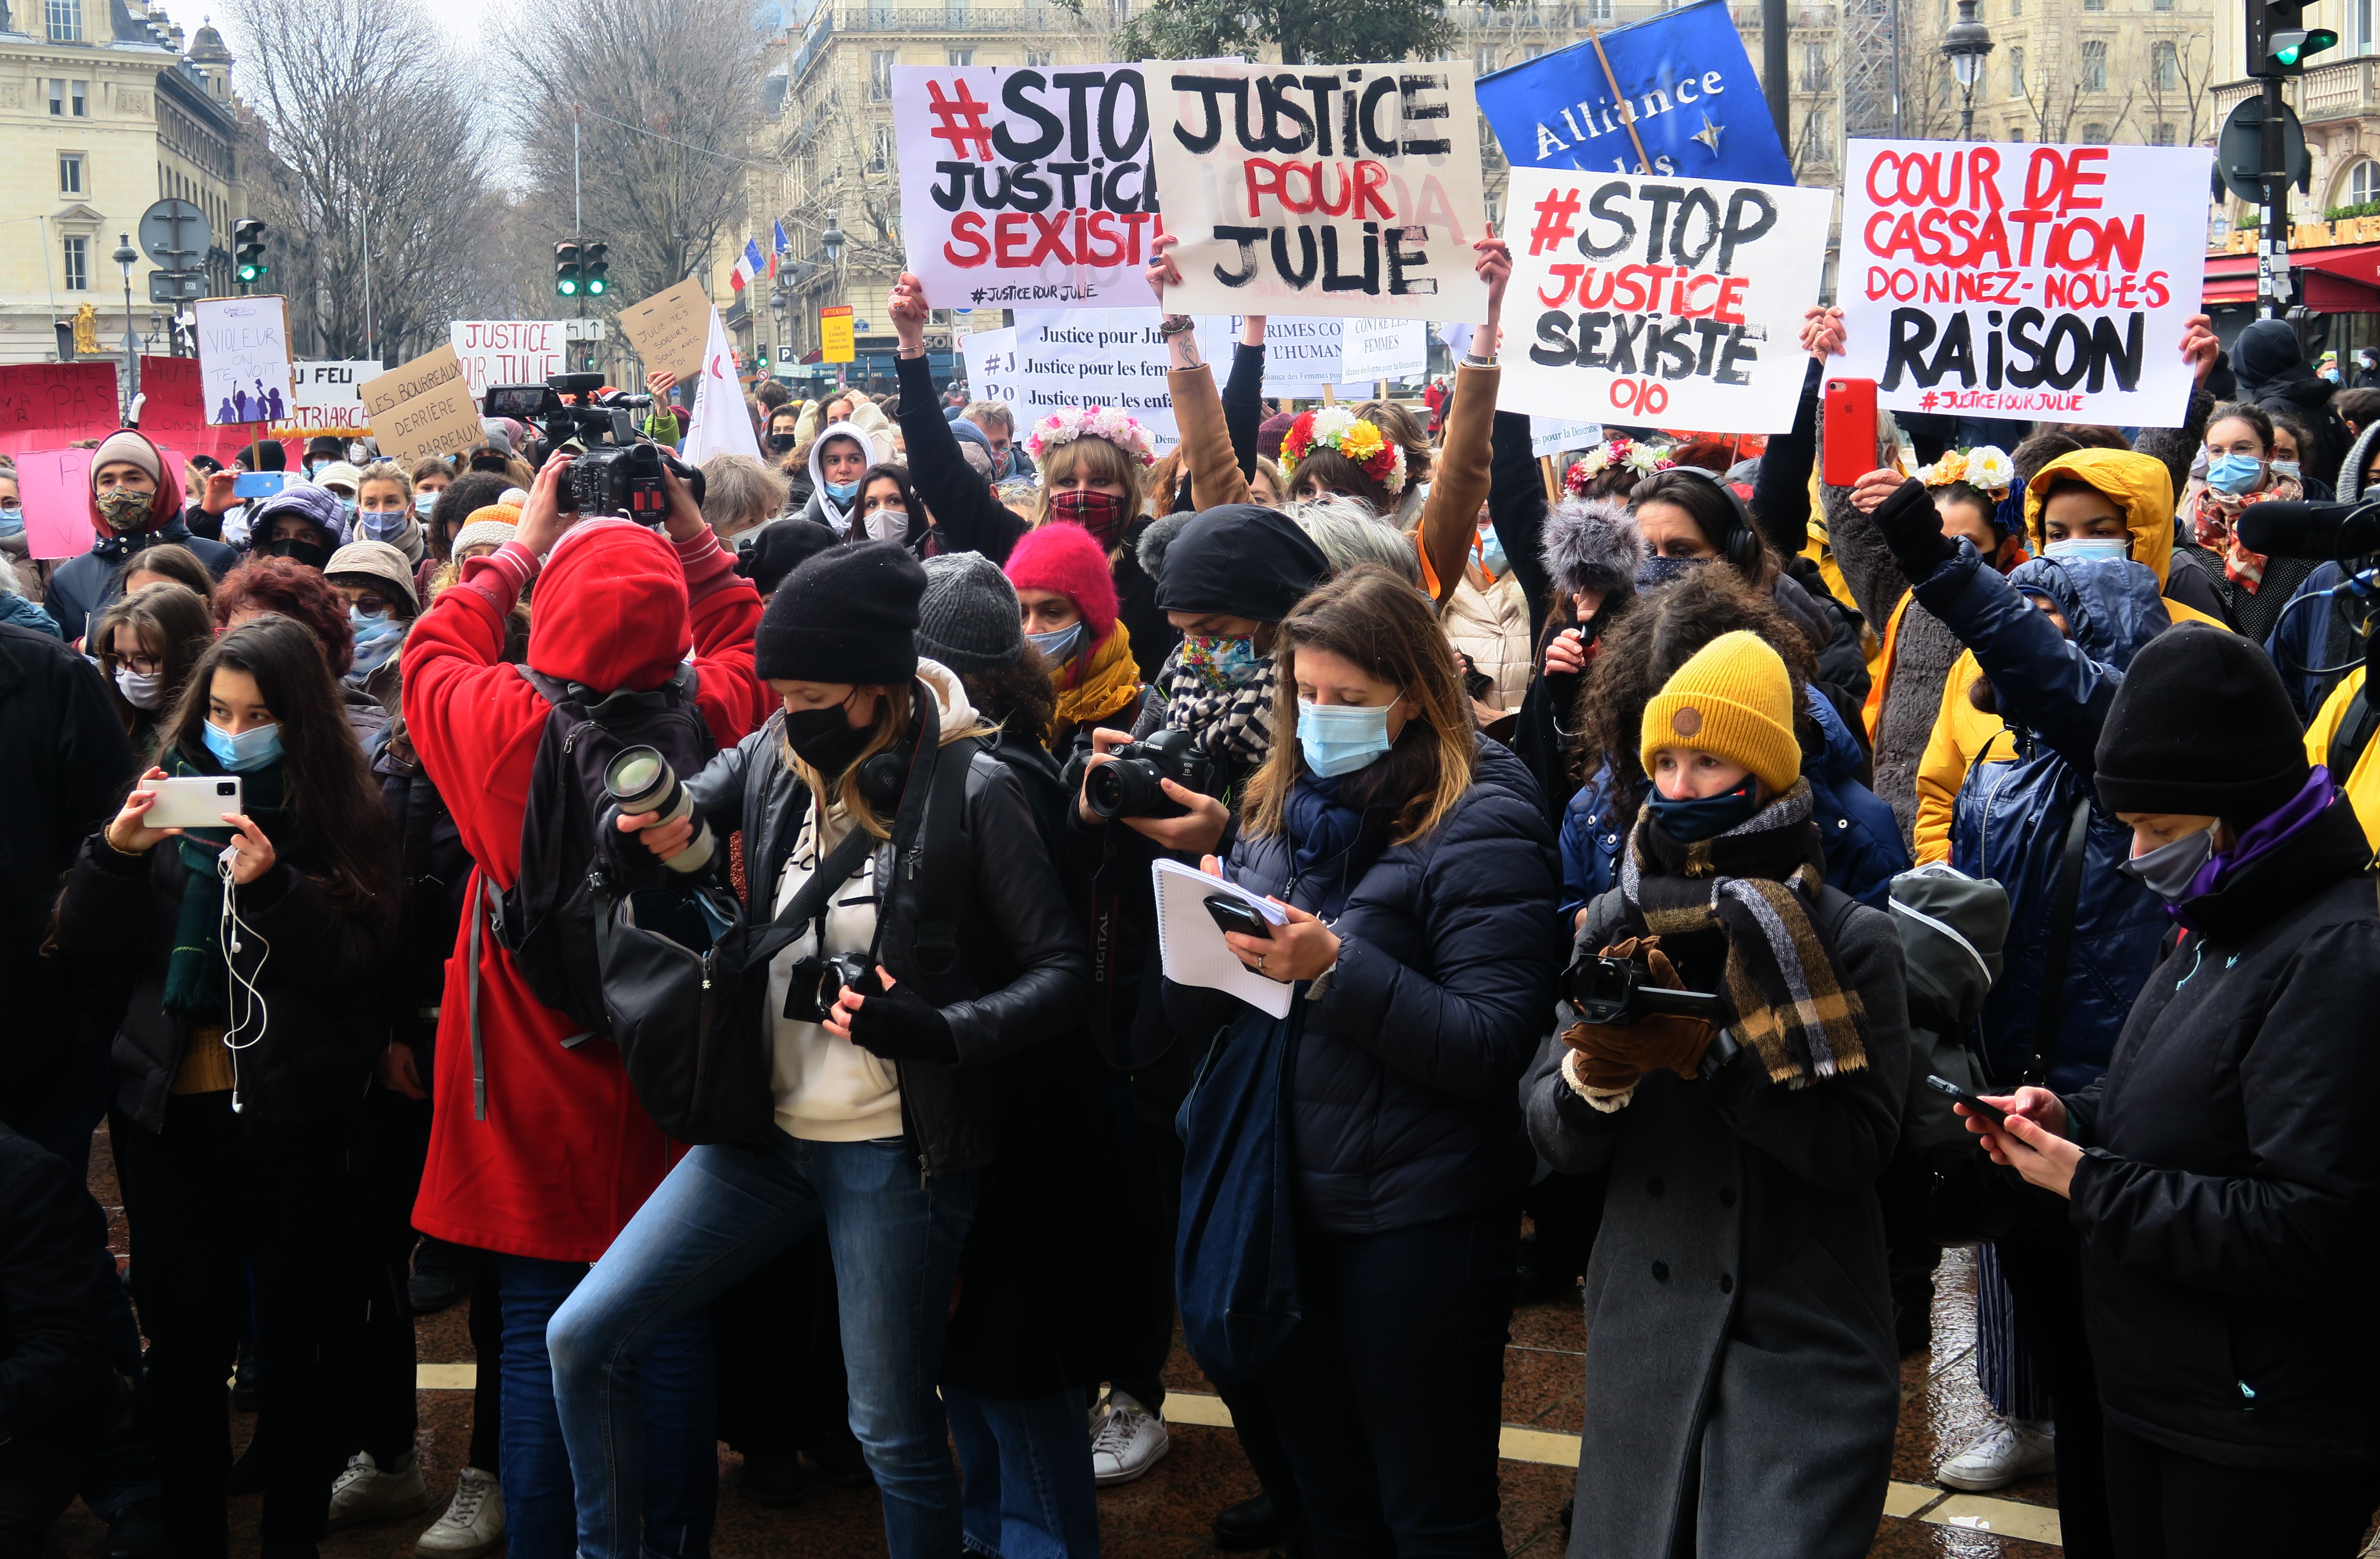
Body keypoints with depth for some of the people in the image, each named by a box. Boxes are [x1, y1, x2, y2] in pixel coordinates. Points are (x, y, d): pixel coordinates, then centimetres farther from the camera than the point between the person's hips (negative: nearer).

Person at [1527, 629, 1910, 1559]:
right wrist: (1599, 1067, -21)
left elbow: (1860, 1143, -16)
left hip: (1804, 1351, -4)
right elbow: (1556, 1141, 0)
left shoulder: (1852, 940, -6)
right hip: (1645, 1339, 4)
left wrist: (1702, 1051, -24)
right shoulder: (1617, 926, 4)